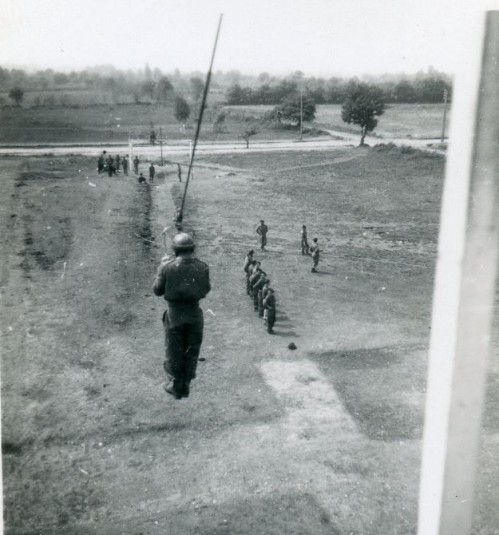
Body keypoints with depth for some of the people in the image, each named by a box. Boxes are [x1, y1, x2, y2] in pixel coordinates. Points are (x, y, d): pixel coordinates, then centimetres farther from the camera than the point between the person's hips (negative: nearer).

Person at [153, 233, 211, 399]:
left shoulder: (168, 267, -13)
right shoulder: (202, 267, -7)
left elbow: (157, 290, -2)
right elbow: (206, 289, 5)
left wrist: (160, 268, 7)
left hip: (175, 314, -2)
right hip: (194, 314, 2)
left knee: (174, 352, 14)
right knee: (191, 352, 16)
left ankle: (176, 387, 25)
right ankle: (185, 386, 27)